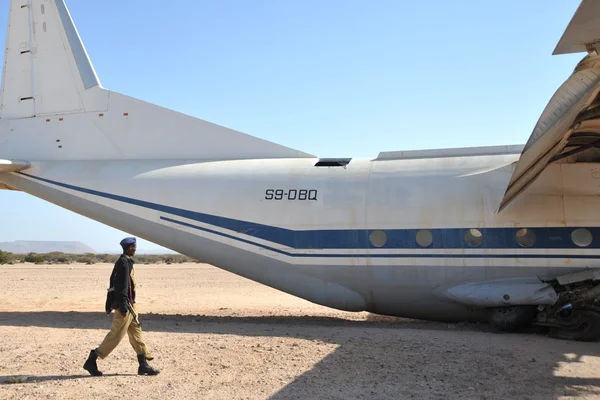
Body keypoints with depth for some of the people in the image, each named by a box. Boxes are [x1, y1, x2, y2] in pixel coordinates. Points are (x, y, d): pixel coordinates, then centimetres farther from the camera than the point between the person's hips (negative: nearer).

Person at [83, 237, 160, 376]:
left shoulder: (126, 262, 15)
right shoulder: (124, 263, -16)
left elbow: (114, 282, 20)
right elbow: (122, 286, -22)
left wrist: (110, 304, 23)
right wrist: (123, 306, -24)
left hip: (129, 305, 10)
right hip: (125, 305, -10)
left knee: (136, 332, 10)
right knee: (116, 335, -4)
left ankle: (143, 365, 14)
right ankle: (91, 361, 5)